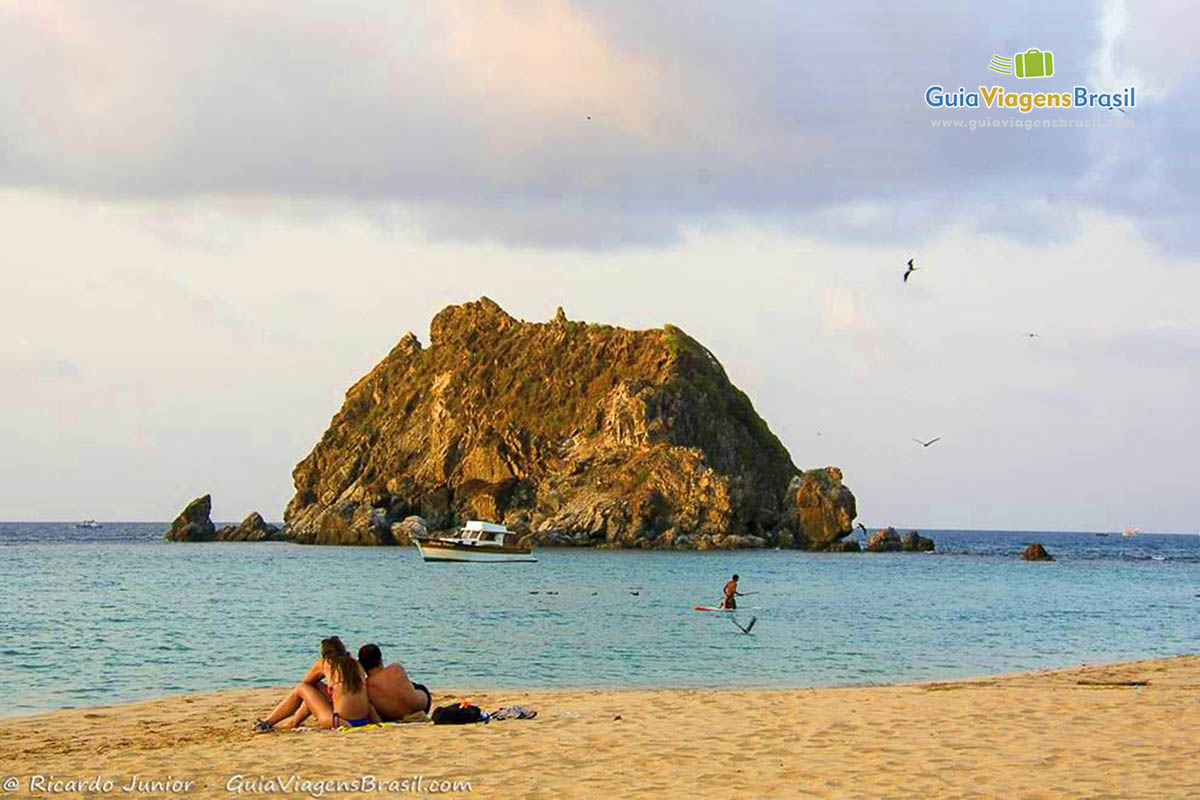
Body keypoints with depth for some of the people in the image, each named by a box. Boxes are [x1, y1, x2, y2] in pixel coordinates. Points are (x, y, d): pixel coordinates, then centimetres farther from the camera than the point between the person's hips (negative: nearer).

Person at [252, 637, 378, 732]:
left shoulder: (323, 664, 4)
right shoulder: (356, 664, 14)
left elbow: (303, 682, 21)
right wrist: (377, 721, 16)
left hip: (340, 721, -6)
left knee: (301, 689, 14)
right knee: (315, 687, 25)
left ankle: (267, 723, 24)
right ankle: (292, 722, 33)